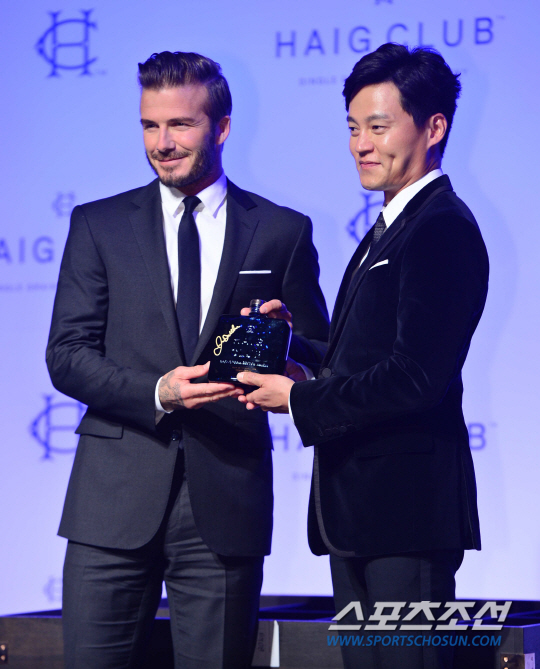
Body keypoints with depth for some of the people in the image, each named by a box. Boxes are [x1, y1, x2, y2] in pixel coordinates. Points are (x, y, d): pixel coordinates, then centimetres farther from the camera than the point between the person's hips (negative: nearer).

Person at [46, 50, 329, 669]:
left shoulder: (282, 232, 8)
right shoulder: (98, 225, 9)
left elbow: (318, 359, 11)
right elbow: (67, 355, 3)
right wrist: (156, 391, -14)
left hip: (226, 500, 0)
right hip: (116, 501, 0)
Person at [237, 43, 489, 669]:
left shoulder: (443, 228, -13)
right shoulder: (388, 228, 20)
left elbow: (415, 376, -22)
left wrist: (300, 398, -14)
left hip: (407, 502, -10)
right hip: (357, 503, 10)